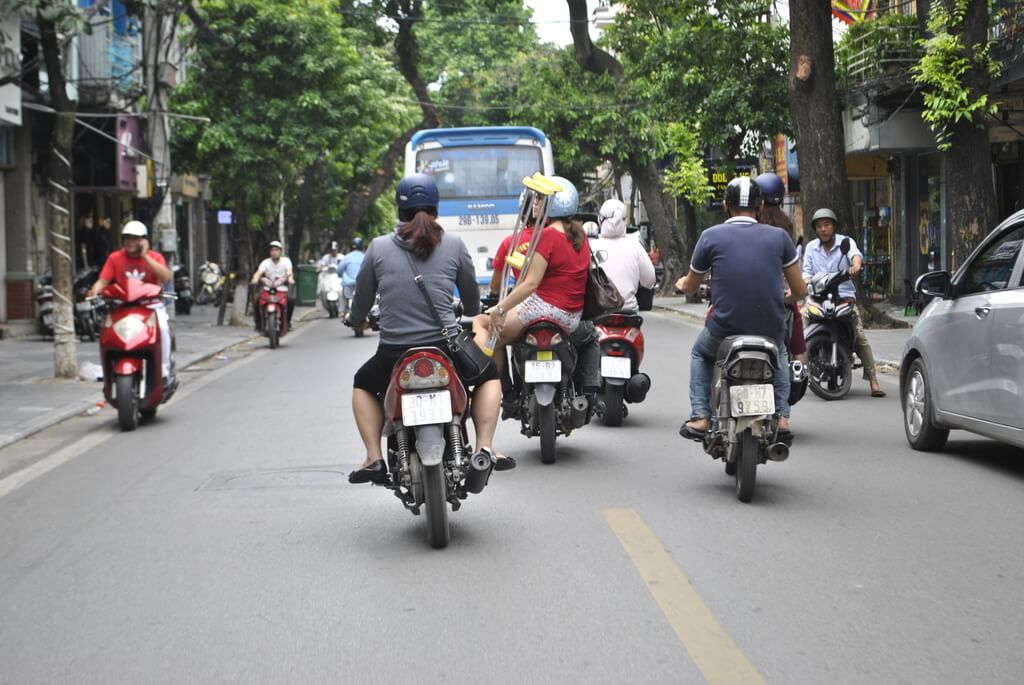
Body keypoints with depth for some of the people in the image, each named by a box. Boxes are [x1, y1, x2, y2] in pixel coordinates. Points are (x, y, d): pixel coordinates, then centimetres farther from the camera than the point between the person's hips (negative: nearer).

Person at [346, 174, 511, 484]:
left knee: (363, 385, 31)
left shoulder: (378, 247, 2)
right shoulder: (454, 244, 2)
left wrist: (354, 319, 32)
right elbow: (473, 304, 12)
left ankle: (374, 459, 16)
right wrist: (470, 312, 36)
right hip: (446, 348, 0)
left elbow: (361, 306, 9)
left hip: (393, 355, 1)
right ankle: (485, 448, 10)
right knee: (489, 376, 28)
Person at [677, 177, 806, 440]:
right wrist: (802, 286, 33)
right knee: (779, 353, 38)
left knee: (700, 353, 33)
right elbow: (799, 290, 8)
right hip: (770, 330, 2)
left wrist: (683, 283, 35)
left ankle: (700, 416, 16)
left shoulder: (711, 236, -2)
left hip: (724, 331, -2)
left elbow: (690, 286, 11)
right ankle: (782, 416, 22)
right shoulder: (779, 236, 1)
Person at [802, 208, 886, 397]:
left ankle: (873, 381, -16)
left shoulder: (845, 241, 6)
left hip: (844, 295, -3)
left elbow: (855, 254, -15)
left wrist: (856, 264, -38)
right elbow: (807, 271, 13)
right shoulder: (811, 247, 16)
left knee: (860, 336, -15)